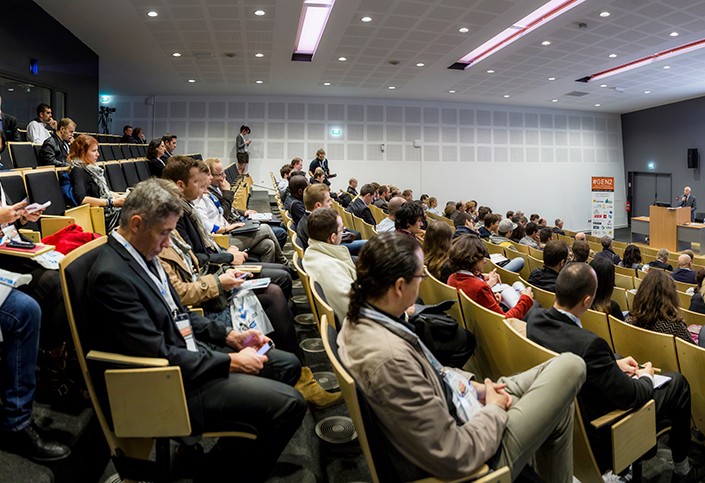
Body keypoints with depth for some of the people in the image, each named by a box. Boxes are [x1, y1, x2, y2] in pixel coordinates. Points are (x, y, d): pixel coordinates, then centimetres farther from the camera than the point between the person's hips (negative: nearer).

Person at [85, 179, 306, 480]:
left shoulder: (142, 253, 5)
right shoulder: (111, 275, -24)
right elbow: (160, 355, -24)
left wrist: (229, 336, 4)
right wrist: (230, 362, -18)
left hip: (192, 350, 10)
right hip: (174, 381, -9)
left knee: (288, 364, 13)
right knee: (290, 403, -16)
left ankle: (233, 454, 22)